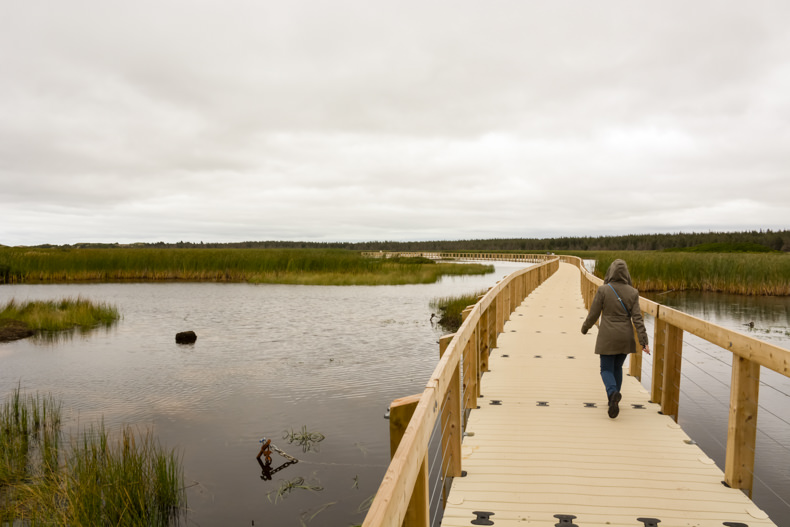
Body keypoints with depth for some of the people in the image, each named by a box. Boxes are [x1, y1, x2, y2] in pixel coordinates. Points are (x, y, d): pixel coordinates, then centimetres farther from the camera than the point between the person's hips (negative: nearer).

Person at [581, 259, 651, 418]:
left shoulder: (603, 290, -11)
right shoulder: (632, 292, -4)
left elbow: (593, 314, -7)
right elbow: (637, 318, -8)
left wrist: (584, 328, 12)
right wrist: (643, 341, -7)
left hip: (607, 338, -3)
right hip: (625, 338, 3)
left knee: (606, 369, 6)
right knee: (617, 367, 21)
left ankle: (613, 393, -22)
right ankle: (613, 401, 27)